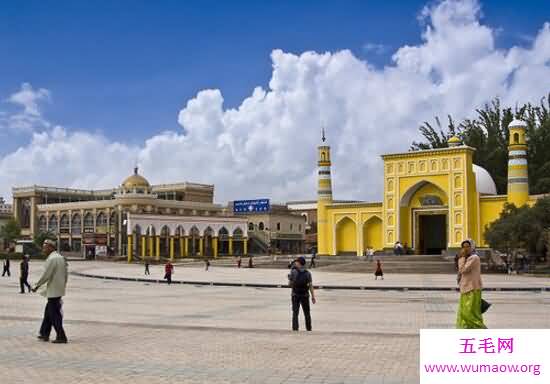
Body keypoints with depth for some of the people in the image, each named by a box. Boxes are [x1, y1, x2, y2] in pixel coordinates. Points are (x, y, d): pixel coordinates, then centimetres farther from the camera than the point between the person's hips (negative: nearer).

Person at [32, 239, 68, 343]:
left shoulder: (51, 259, -18)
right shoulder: (60, 257, 12)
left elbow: (45, 275, -19)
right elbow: (66, 273, 15)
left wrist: (37, 286, -7)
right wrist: (63, 285, 21)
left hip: (53, 291, -10)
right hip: (59, 289, 10)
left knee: (54, 315, -3)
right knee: (48, 312, 18)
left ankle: (61, 337, -1)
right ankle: (45, 334, 26)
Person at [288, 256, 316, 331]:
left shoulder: (293, 271, -8)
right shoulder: (308, 273, -4)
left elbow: (290, 284, -1)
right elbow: (311, 286, -6)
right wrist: (313, 297, -3)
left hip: (295, 295, -2)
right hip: (305, 296, 2)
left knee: (295, 313, 2)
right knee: (307, 313, 15)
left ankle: (295, 328, -9)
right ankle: (309, 328, 21)